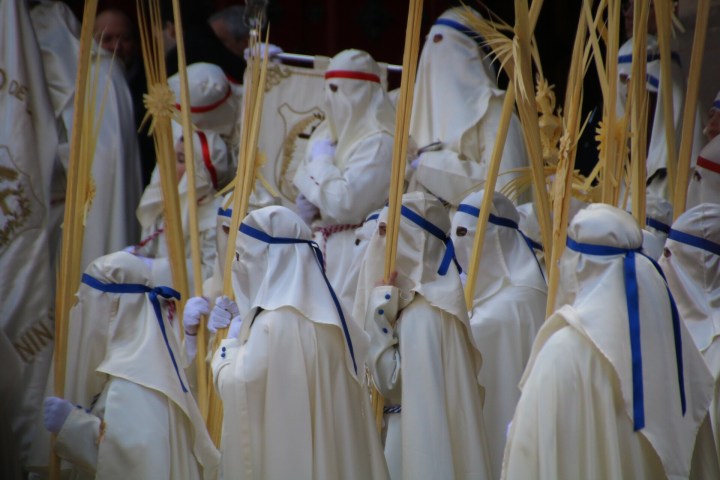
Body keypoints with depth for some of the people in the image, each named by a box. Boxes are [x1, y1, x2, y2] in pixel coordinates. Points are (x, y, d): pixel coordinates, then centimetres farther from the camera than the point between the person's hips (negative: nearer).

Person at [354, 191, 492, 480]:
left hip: (421, 444, -9)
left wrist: (380, 308, -17)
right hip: (417, 438, 9)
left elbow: (392, 380, -20)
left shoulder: (424, 313, -19)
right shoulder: (414, 300, 10)